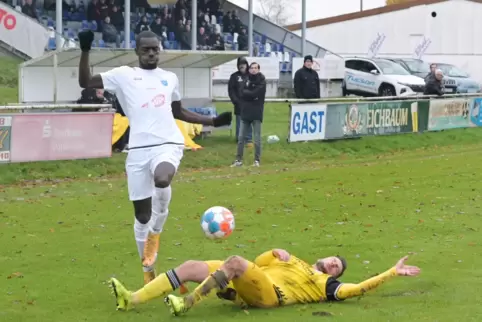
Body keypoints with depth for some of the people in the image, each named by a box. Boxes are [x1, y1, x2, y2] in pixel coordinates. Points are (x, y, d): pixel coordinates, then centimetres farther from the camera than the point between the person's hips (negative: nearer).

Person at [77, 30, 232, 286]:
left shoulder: (170, 78, 17)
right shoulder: (123, 75, 9)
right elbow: (85, 82, 3)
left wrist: (212, 121, 23)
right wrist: (85, 51, -9)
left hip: (168, 144, 0)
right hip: (139, 149, 0)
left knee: (161, 180, -34)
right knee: (142, 213, 3)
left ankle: (155, 231, -6)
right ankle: (148, 270, 21)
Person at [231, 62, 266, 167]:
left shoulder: (261, 81, -2)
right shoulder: (246, 80, 11)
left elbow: (255, 94, -14)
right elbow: (241, 93, -2)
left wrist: (246, 93, -5)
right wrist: (251, 95, -12)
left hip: (256, 113, -4)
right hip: (245, 112, 4)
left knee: (257, 139, -1)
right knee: (241, 138, 4)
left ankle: (257, 160, 6)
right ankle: (239, 160, 10)